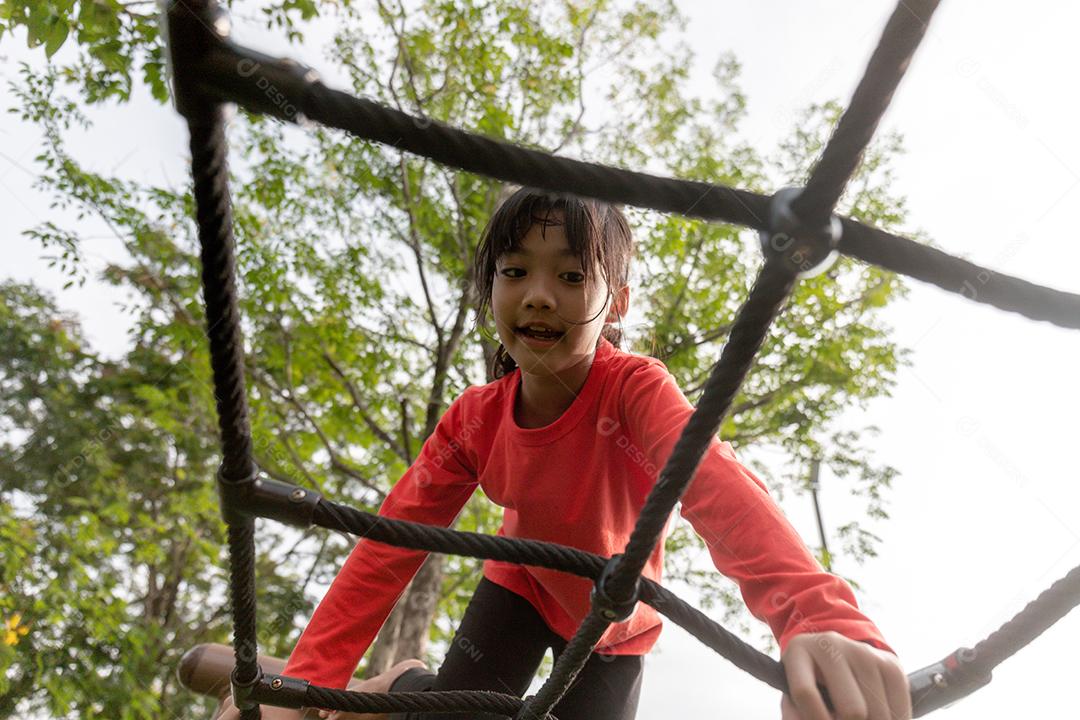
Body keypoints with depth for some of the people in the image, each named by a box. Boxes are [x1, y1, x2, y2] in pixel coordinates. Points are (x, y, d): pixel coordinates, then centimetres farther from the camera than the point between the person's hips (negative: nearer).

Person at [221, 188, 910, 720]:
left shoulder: (634, 388, -33)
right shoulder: (476, 418, -21)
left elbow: (714, 482, -53)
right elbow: (393, 540, -23)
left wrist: (821, 615, -71)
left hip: (615, 622, -1)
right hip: (523, 588, 1)